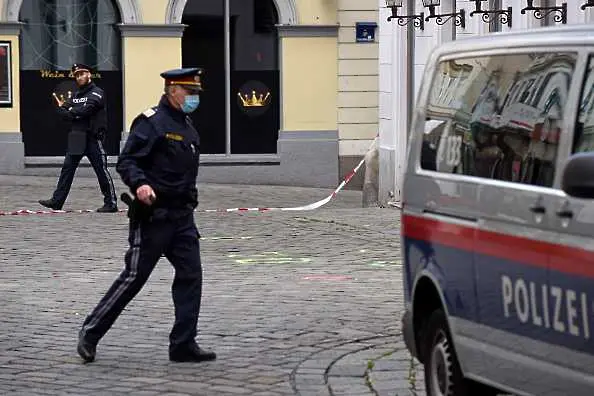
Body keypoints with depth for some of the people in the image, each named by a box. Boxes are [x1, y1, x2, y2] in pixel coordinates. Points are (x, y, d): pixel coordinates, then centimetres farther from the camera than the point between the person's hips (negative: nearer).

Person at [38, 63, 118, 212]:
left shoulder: (97, 93, -6)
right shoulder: (76, 95, 17)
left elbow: (85, 110, -19)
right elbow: (64, 112, 7)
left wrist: (69, 110, -5)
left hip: (93, 138, -7)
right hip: (76, 138, 7)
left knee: (101, 170, -3)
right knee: (67, 168, 4)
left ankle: (111, 203, 3)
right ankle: (57, 201, 5)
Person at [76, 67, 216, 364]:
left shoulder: (187, 127, 16)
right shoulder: (151, 123, -11)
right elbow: (126, 162, -18)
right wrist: (139, 184, -34)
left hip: (182, 216, 8)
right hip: (153, 215, -8)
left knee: (190, 276, 0)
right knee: (134, 277, -3)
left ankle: (183, 345, 4)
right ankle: (91, 332, 10)